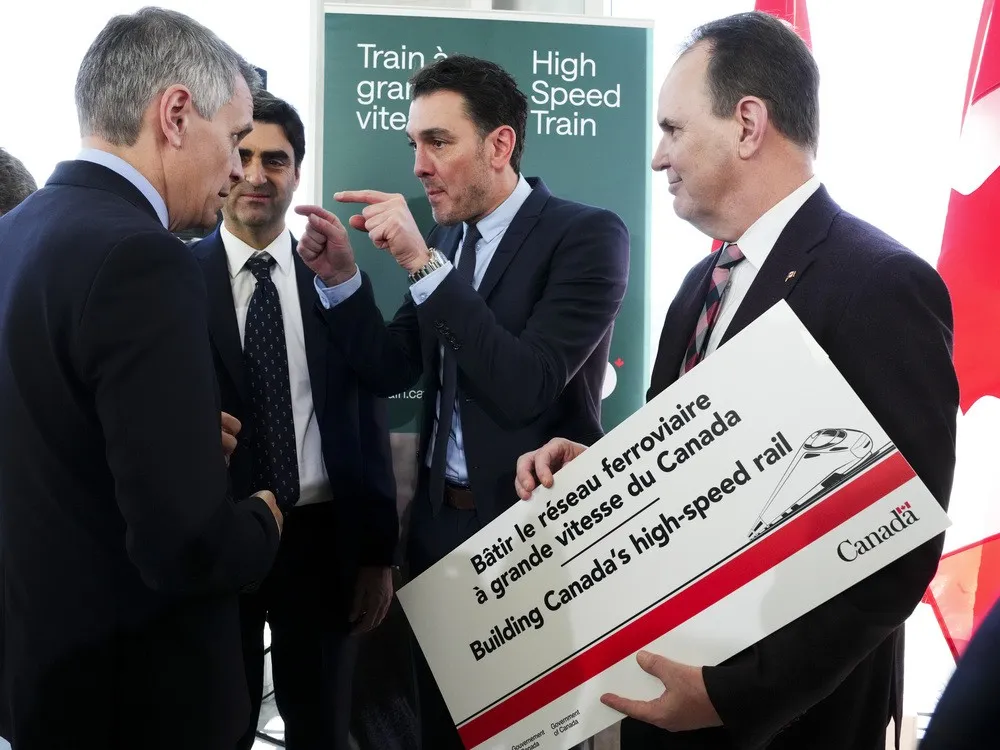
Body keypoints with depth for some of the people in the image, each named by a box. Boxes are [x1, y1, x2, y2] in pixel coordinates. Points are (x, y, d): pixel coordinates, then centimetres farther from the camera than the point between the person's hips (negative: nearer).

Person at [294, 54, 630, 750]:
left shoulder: (588, 234, -14)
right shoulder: (446, 238, 7)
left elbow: (524, 389, -24)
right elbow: (390, 369, 10)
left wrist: (423, 263, -25)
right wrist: (341, 276, -5)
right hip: (440, 519, 6)